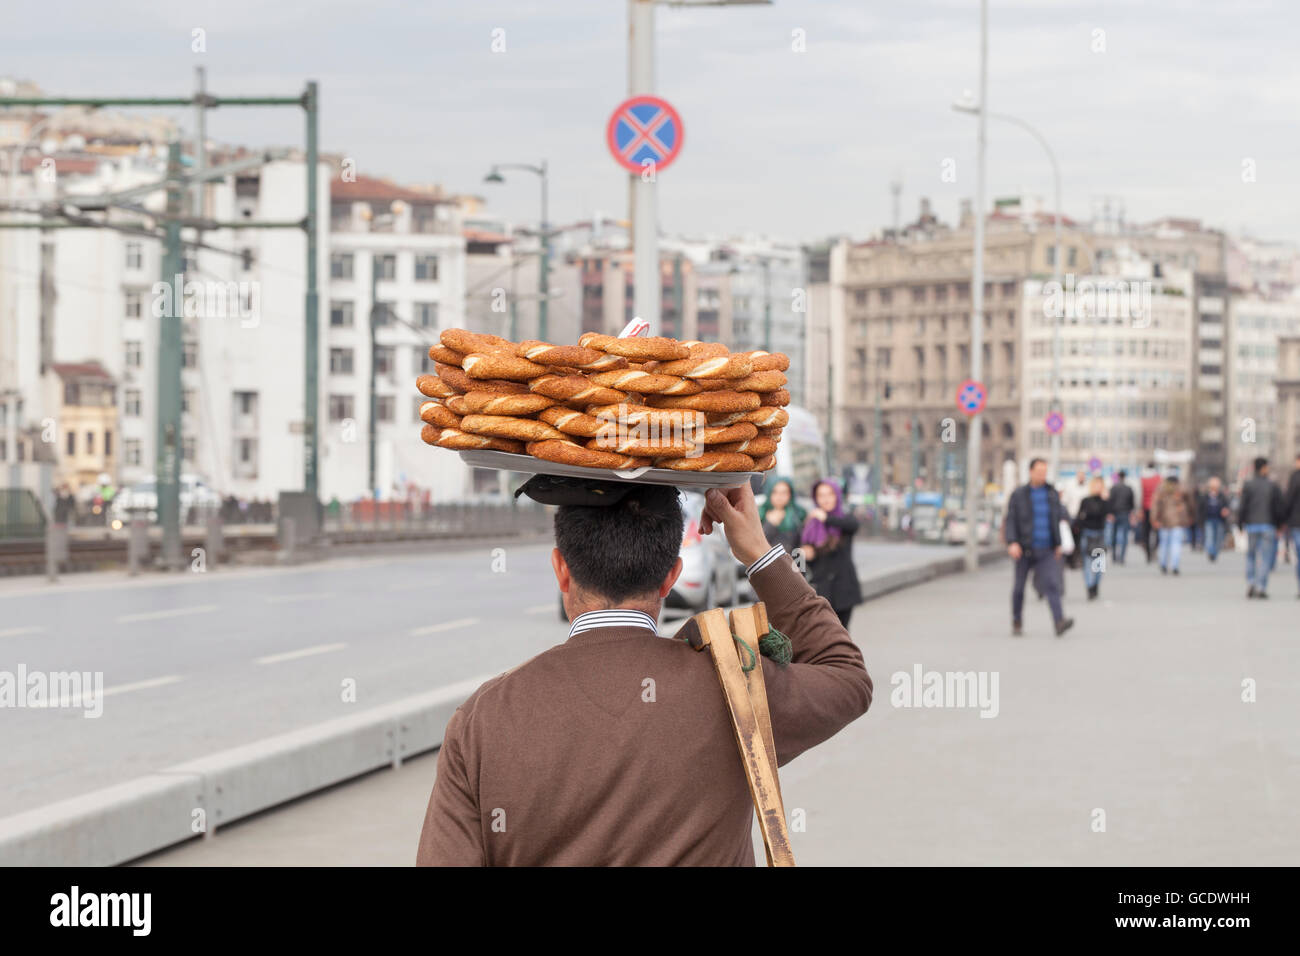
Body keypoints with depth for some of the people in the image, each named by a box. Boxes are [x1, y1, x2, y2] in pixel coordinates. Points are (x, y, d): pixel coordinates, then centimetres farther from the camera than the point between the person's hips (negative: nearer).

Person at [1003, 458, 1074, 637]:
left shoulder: (1052, 493, 7)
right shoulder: (1018, 494, -1)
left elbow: (1058, 517, 15)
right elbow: (1010, 520, -6)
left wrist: (1058, 544, 15)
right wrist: (1012, 543, -19)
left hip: (1046, 551, 1)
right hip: (1024, 548, -1)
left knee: (1052, 584, -15)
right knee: (1019, 586, 10)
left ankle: (1059, 622, -27)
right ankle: (1017, 622, 27)